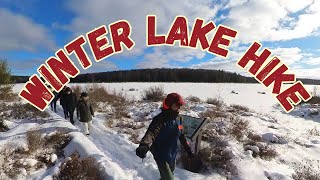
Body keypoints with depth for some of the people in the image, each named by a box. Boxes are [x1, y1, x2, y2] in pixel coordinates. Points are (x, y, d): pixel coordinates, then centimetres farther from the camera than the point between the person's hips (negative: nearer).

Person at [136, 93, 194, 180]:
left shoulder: (178, 118, -3)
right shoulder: (160, 119, -24)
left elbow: (182, 135, 10)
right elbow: (151, 133, -40)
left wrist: (188, 149, 16)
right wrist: (144, 146, -59)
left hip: (173, 155, 7)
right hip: (161, 156, -7)